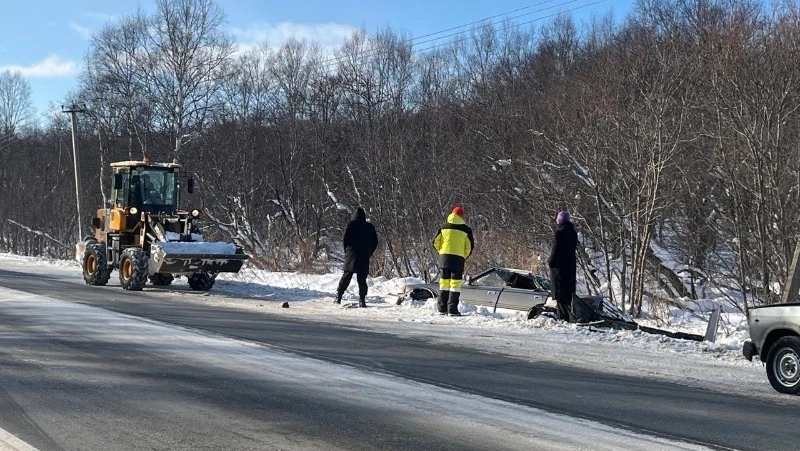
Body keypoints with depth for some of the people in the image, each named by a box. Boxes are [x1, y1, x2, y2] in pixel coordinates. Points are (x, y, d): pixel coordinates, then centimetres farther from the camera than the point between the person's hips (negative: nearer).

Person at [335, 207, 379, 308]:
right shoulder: (370, 227, 7)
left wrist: (346, 250, 9)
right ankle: (362, 300, -3)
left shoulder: (351, 225, -3)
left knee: (346, 277, 6)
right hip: (364, 258, 2)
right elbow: (375, 242, 9)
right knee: (362, 279, 3)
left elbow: (345, 240, -5)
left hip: (351, 255, -2)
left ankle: (338, 297, 6)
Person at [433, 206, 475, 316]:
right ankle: (452, 310, -6)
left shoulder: (444, 227, 8)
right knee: (455, 283, -1)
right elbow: (470, 247, 0)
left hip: (444, 257, 3)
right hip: (458, 258, -3)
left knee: (444, 282, 11)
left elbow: (436, 242, 6)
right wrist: (464, 258, 14)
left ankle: (442, 308, 12)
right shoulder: (466, 229, 2)